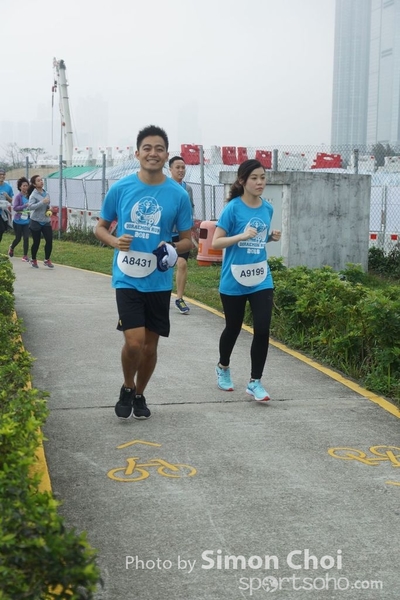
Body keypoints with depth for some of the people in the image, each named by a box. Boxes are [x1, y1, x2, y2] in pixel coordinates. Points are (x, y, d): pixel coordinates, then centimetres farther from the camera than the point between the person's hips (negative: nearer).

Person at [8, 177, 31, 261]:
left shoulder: (29, 196, -1)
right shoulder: (18, 196, -12)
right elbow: (14, 207, -20)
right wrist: (25, 205, -29)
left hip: (26, 221, 3)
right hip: (18, 221, -3)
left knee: (26, 238, -5)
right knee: (18, 238, 9)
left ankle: (25, 256, 5)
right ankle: (11, 248, 41)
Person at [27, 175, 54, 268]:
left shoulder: (45, 193, 6)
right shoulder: (33, 195, -13)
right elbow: (30, 207, -28)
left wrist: (49, 209, 3)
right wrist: (42, 202, -32)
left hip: (46, 222, 5)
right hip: (36, 222, -5)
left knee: (49, 240, -5)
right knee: (36, 242, 5)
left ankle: (47, 260, 9)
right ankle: (33, 260, 26)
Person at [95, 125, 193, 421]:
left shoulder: (178, 194, -3)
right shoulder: (120, 188, -4)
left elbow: (187, 240, 4)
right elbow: (101, 227, 7)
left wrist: (173, 249, -17)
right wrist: (115, 241, -14)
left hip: (159, 281, 2)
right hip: (127, 279, -2)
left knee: (150, 345, 11)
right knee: (134, 342, -13)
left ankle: (139, 395, 34)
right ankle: (127, 388, 17)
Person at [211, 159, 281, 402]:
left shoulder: (267, 208, 4)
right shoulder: (233, 208, -12)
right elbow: (216, 242, -13)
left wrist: (272, 237, -1)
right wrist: (242, 236, -26)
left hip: (261, 279, 3)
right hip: (234, 280, -3)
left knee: (262, 330, -6)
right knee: (233, 328, 13)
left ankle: (255, 382, 7)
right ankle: (223, 367, 40)